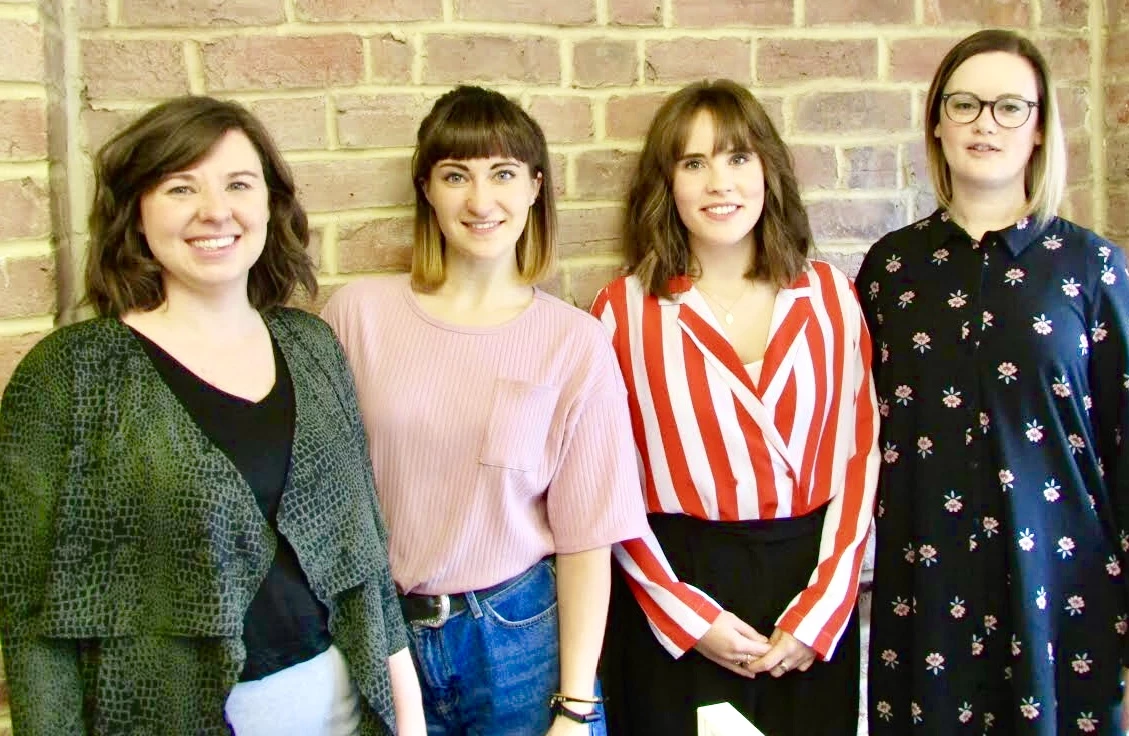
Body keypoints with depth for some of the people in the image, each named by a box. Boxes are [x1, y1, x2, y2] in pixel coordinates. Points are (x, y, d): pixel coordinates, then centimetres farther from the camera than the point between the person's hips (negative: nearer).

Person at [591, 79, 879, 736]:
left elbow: (861, 451, 1)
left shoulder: (830, 295, 2)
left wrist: (821, 609, -6)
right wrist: (692, 616, -10)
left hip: (811, 602, 2)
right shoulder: (625, 310, -4)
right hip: (676, 592, -2)